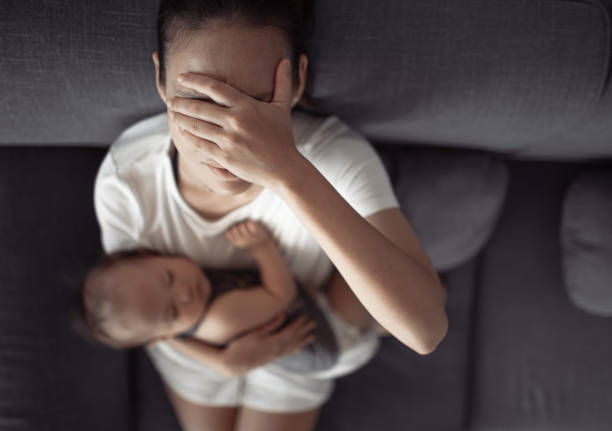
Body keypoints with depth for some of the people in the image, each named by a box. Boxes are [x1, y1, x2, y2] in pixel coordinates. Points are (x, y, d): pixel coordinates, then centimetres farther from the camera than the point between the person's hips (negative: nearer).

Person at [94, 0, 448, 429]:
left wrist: (287, 170, -61)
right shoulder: (124, 177, -34)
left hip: (299, 346, -1)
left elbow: (427, 329, -54)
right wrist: (217, 358, -30)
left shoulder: (337, 157, -41)